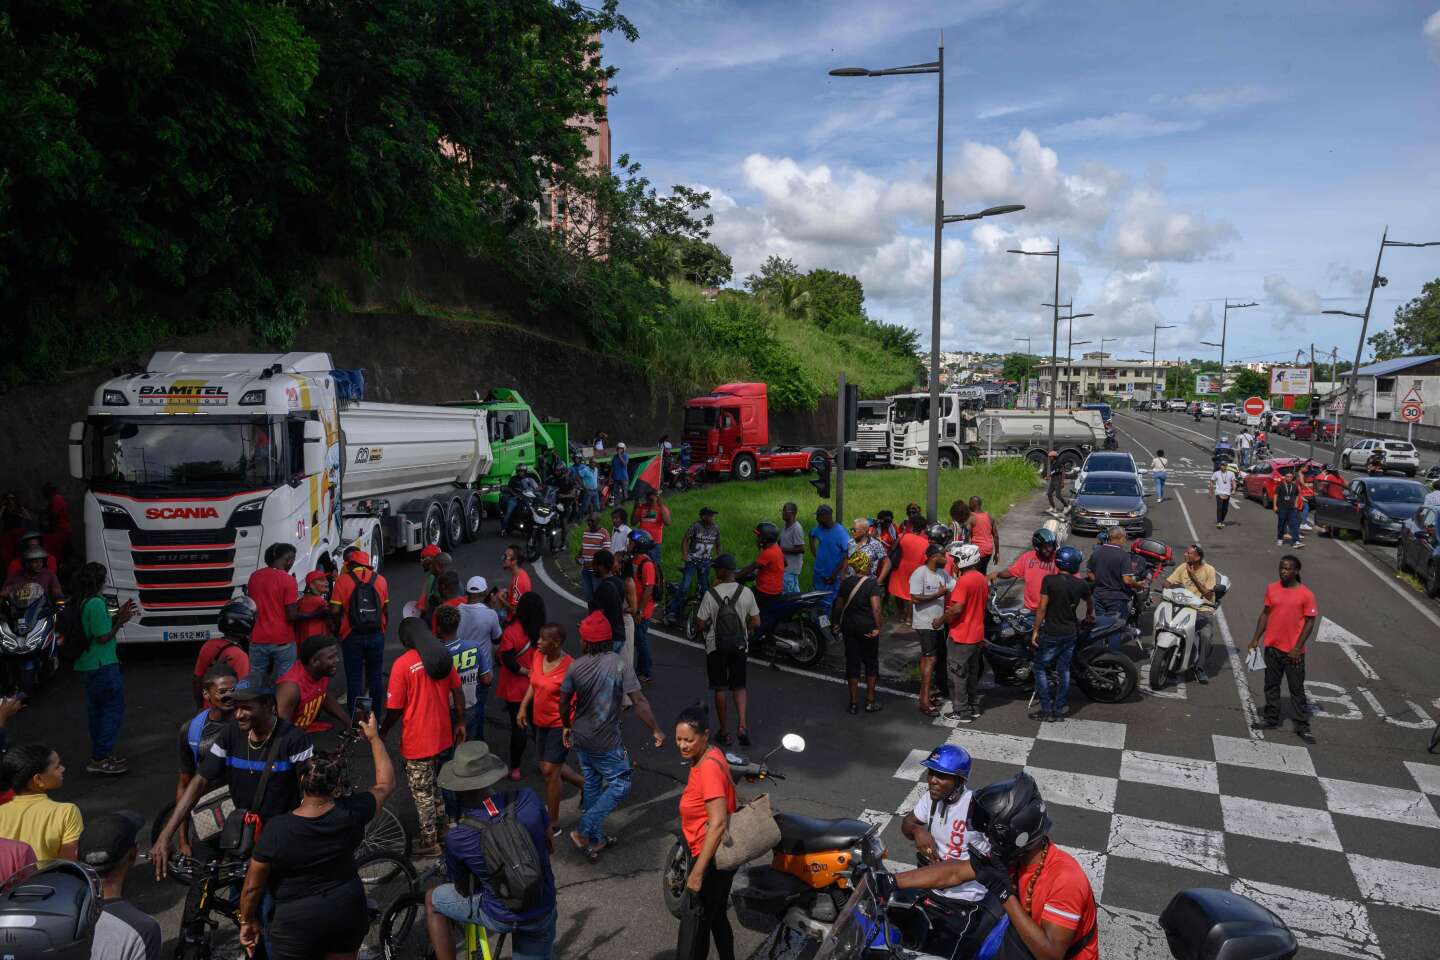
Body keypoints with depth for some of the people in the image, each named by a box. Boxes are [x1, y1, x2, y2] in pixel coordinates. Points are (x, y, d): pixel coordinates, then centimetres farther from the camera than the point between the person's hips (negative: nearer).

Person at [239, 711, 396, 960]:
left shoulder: (276, 830, -22)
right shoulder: (351, 814, -15)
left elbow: (253, 886, -11)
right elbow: (386, 784, 3)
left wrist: (247, 921, 8)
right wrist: (374, 737, 10)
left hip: (297, 922, -3)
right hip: (348, 911, 3)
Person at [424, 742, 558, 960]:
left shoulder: (456, 839, -21)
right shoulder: (528, 800, -18)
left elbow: (462, 890, -2)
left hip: (499, 917, -2)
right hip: (543, 914, 2)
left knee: (432, 900, 21)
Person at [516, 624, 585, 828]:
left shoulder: (569, 666, -25)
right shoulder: (538, 656, -4)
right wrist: (523, 707, 5)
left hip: (561, 725, -8)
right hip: (542, 722, 8)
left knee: (549, 771, -2)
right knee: (550, 767, 19)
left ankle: (552, 823, 15)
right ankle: (585, 784, 43)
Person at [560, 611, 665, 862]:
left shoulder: (576, 667, -8)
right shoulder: (619, 665, -20)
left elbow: (564, 702, 1)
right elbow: (638, 702, -22)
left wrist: (566, 727, 19)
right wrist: (656, 731, -12)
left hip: (580, 738, 5)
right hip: (606, 742, -5)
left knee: (592, 785, 19)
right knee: (620, 784, 8)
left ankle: (595, 840, 28)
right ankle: (583, 830, 2)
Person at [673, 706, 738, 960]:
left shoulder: (709, 767, -27)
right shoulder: (710, 755, 1)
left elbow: (718, 824, -29)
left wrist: (697, 873, -25)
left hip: (712, 858, -9)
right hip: (721, 855, 9)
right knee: (717, 918, 23)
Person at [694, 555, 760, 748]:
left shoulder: (711, 594, -16)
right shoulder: (746, 592, -8)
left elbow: (700, 625, -13)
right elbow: (756, 623, -4)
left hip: (716, 647, -2)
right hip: (739, 646, 2)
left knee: (719, 688, 11)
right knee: (739, 686, 16)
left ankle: (724, 732, 18)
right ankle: (742, 725, -2)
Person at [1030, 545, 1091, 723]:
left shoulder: (1049, 580, -14)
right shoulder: (1081, 585, 0)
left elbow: (1042, 608, -15)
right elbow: (1088, 602, 22)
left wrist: (1035, 630, -6)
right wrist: (1089, 615, 44)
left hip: (1051, 633, -4)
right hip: (1070, 633, 4)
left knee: (1040, 669, 8)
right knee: (1063, 671, 13)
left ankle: (1046, 710, 5)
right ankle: (1058, 711, 17)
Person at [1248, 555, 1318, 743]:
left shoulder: (1306, 594, -10)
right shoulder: (1271, 589, 2)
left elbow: (1310, 622, -8)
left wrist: (1298, 647, -13)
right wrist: (1256, 639, 5)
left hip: (1293, 651, -4)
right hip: (1272, 647, 4)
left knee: (1297, 689, 4)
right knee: (1271, 685, 13)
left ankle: (1302, 727, 12)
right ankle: (1271, 719, 25)